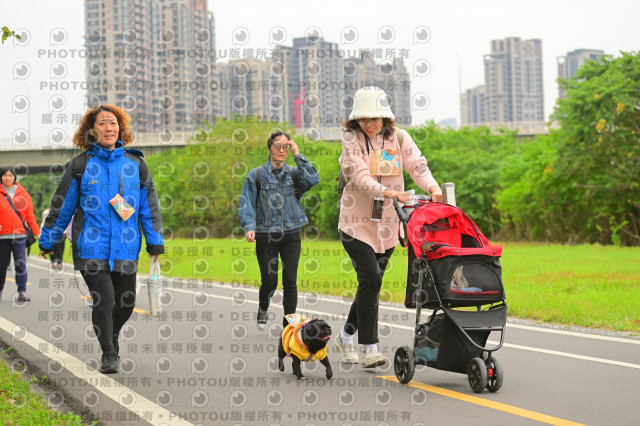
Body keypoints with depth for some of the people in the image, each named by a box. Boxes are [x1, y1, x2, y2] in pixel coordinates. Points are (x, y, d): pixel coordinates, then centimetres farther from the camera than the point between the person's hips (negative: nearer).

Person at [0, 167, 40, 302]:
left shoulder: (22, 193, 8)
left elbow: (29, 215, 10)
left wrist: (36, 231, 5)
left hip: (20, 235, 0)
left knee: (20, 263, -8)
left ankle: (22, 291, -6)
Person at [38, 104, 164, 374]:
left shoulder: (135, 163, 6)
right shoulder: (80, 165, 1)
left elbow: (149, 205, 10)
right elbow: (62, 206, 8)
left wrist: (155, 242, 6)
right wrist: (47, 241, 12)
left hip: (125, 247, 3)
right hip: (91, 247, -2)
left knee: (126, 302, 8)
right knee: (103, 299, -11)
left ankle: (111, 337, 38)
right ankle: (108, 354, 2)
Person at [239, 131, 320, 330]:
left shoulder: (293, 173, 7)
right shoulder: (256, 175, 1)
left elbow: (312, 180, -14)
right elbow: (247, 204, -4)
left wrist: (298, 155, -12)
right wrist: (249, 227, -20)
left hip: (291, 235, 1)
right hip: (266, 236, -1)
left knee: (290, 281, -4)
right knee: (269, 282, 0)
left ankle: (288, 325, 5)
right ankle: (263, 310, 32)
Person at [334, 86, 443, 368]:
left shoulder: (398, 137, 3)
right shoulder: (351, 139, -8)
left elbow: (416, 165, -7)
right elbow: (359, 176, -20)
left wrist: (433, 187, -27)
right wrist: (388, 192, -36)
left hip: (387, 222, 4)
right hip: (357, 221, -4)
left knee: (371, 283, 10)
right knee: (370, 278, -15)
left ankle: (346, 336, 29)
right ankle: (370, 347, -8)